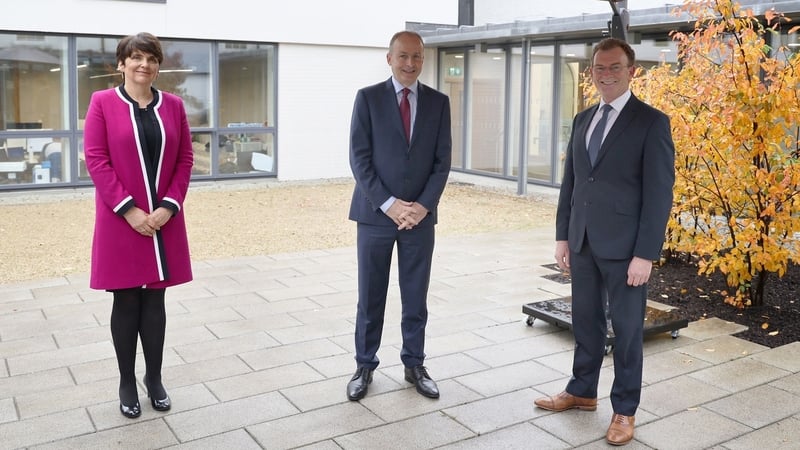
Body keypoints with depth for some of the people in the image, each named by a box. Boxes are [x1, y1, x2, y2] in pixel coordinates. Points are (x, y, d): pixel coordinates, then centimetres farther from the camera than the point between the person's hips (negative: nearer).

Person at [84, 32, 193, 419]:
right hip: (120, 221, -2)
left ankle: (154, 378, 23)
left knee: (155, 301, 10)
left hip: (164, 221, 3)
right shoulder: (102, 103, -1)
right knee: (126, 302, 6)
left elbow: (185, 159, 5)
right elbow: (95, 160, -7)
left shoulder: (173, 105, 7)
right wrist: (128, 209, -14)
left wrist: (169, 206, -7)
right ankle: (127, 383, 19)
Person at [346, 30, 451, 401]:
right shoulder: (368, 98, -1)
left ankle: (414, 365, 24)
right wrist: (389, 204, -14)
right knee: (370, 297, 7)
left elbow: (442, 161, 3)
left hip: (420, 215, 2)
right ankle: (364, 366, 21)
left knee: (416, 298, 9)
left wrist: (423, 205, -10)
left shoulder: (438, 102, 6)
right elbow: (359, 159, -6)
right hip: (376, 214, -2)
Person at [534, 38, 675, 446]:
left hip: (624, 246, -5)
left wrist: (645, 254, -16)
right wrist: (562, 235, 9)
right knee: (585, 321, 16)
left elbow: (659, 193, -12)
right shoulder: (583, 120, 11)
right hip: (583, 242, 6)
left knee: (627, 329, 7)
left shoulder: (652, 122, -8)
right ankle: (582, 392, 32)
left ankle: (624, 410, 21)